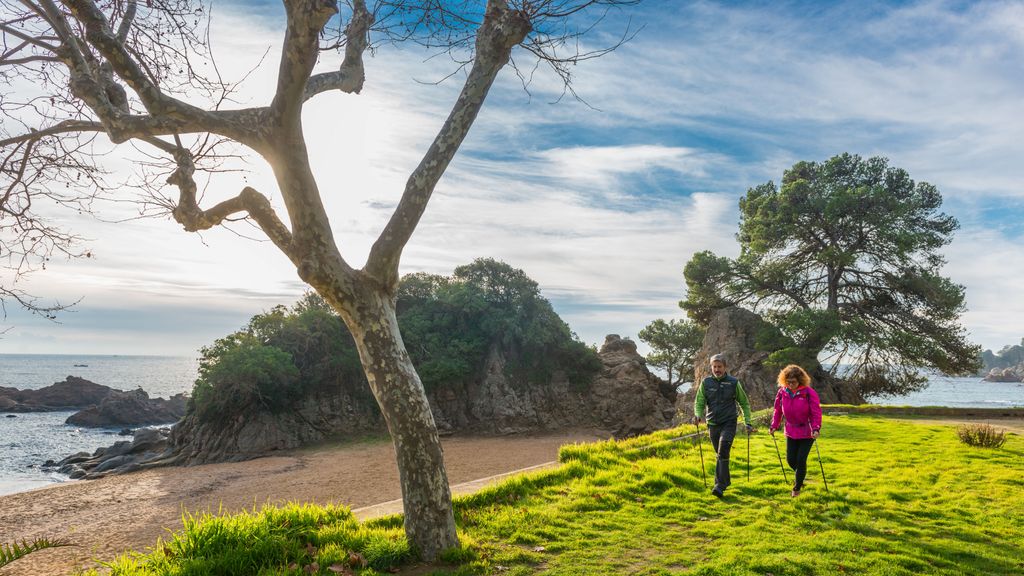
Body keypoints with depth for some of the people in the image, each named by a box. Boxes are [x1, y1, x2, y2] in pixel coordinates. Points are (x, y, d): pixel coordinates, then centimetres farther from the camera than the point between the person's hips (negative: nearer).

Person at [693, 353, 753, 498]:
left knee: (723, 452, -18)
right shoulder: (706, 382, 1)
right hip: (713, 424, 3)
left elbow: (744, 403, 8)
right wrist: (698, 415, -17)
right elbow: (699, 402, 3)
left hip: (729, 423, -3)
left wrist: (748, 423, 3)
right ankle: (726, 480, 32)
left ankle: (720, 485, -18)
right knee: (720, 454, 13)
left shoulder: (733, 382, -2)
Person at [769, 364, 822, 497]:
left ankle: (797, 488, 15)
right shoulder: (782, 392, -5)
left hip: (807, 433, -4)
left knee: (801, 460, -3)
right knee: (790, 459, 7)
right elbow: (778, 411, 5)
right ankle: (799, 475, 41)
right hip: (791, 432, 4)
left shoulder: (809, 393, -17)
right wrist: (773, 426, 0)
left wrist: (816, 429, -26)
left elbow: (816, 413, -16)